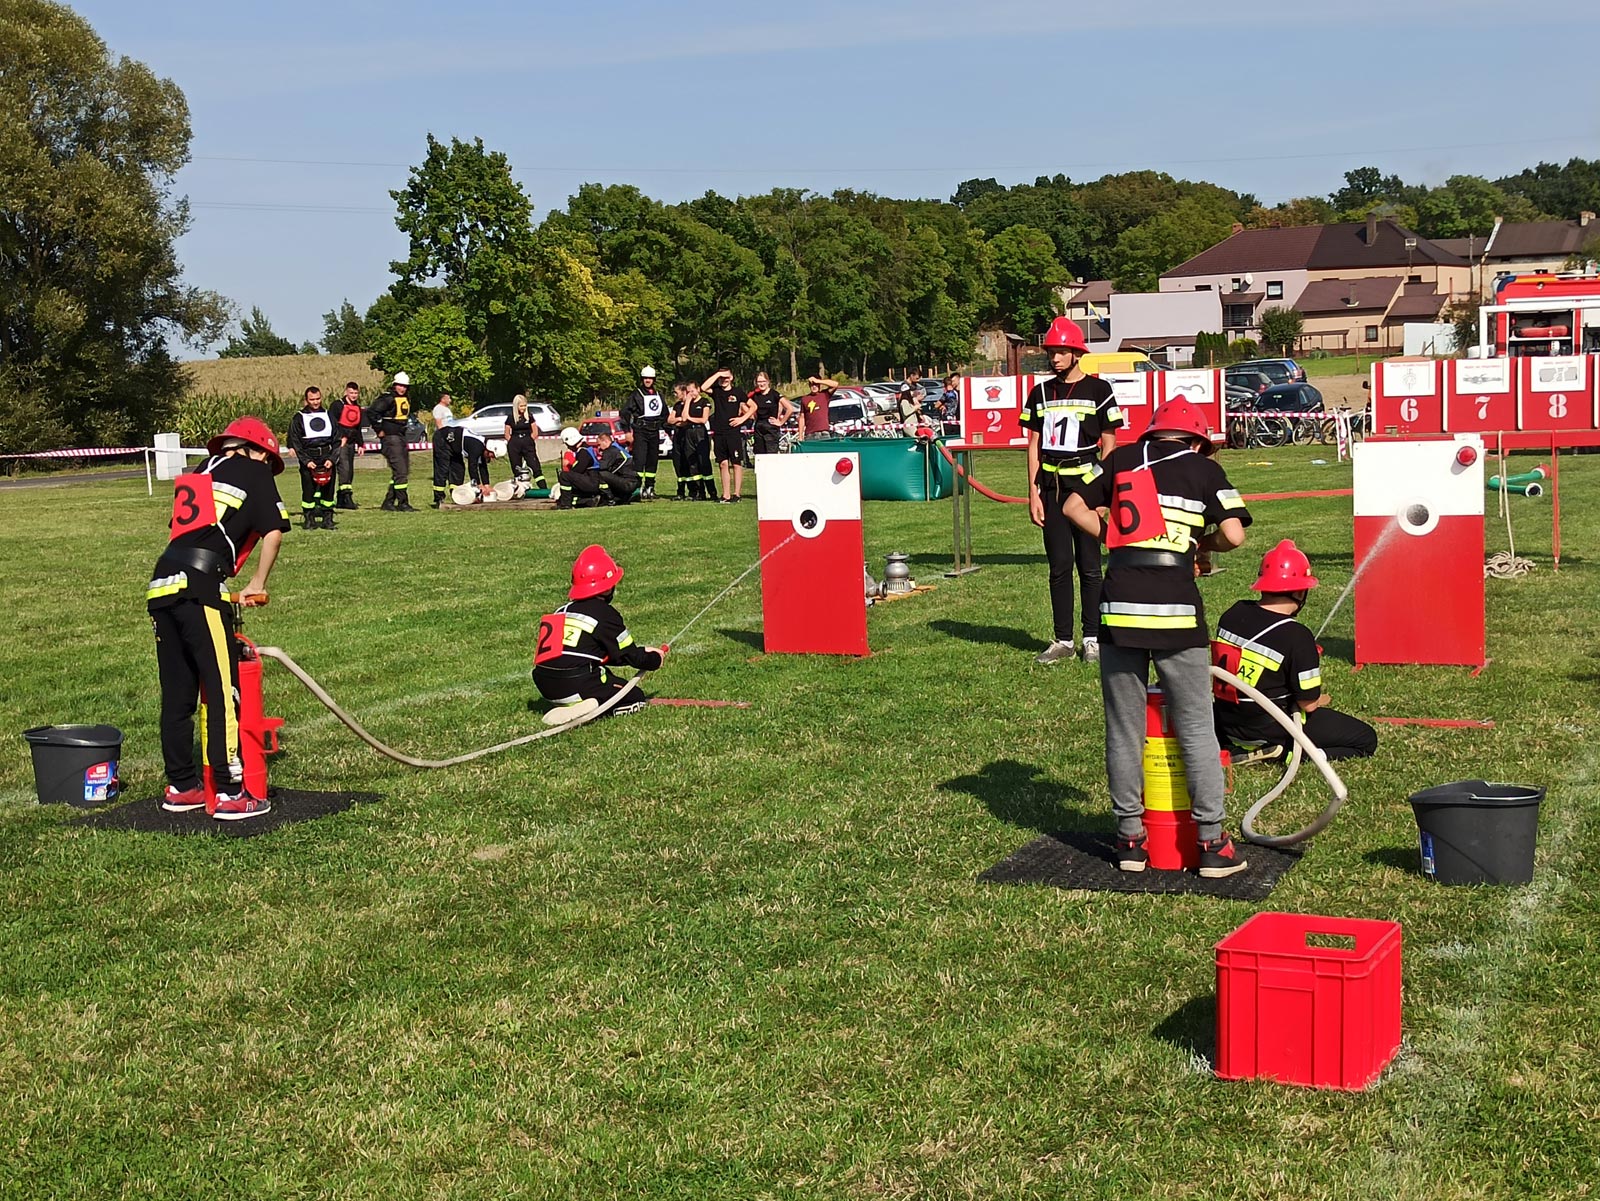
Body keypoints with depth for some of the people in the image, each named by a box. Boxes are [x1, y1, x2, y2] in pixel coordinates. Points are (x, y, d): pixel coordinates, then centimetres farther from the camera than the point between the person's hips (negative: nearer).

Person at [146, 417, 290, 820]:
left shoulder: (198, 475, 28)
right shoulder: (253, 471, 10)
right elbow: (273, 532, 4)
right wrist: (258, 584, 16)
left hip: (162, 585, 7)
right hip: (199, 586, -7)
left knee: (176, 692, 13)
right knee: (222, 690, -5)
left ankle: (181, 786, 21)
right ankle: (229, 793, -5)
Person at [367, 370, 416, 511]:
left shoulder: (406, 399, 14)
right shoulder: (388, 398, -13)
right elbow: (371, 412, -20)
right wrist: (379, 430, -15)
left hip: (401, 438, 9)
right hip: (390, 438, -9)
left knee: (404, 471, 11)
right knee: (400, 471, -11)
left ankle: (388, 502, 17)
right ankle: (403, 503, -8)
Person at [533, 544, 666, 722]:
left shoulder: (563, 610, 18)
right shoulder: (605, 614, -4)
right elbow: (632, 657, 3)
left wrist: (642, 653, 30)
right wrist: (656, 659, 24)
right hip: (577, 686, -8)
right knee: (637, 699, 8)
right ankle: (591, 708, -16)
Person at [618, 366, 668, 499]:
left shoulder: (658, 395, 15)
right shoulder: (636, 394, -2)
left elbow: (665, 415, 25)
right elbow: (624, 412, -6)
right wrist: (627, 431, -11)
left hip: (654, 432, 6)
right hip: (640, 432, -6)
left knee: (653, 460, 9)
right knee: (639, 460, -14)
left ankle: (649, 488, 16)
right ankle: (638, 487, -15)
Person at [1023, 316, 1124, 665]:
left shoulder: (1098, 390, -1)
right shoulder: (1041, 393, 11)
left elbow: (1108, 446, -1)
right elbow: (1034, 446, 12)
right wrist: (1033, 492, 5)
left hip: (1085, 482, -4)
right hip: (1050, 485, 4)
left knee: (1089, 567, 1)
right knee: (1059, 567, 7)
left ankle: (1093, 639, 8)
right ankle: (1062, 640, 13)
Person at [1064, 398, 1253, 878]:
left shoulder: (1122, 459, 14)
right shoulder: (1204, 468, 6)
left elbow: (1074, 507, 18)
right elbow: (1233, 535, -3)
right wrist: (1199, 541, 16)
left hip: (1119, 608, 2)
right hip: (1175, 610, -2)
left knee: (1123, 729, 11)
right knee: (1195, 728, 7)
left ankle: (1130, 838, 17)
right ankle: (1211, 842, 10)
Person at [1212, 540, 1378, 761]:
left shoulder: (1233, 614, -5)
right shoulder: (1297, 637, -23)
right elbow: (1309, 703, -17)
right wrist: (1320, 700, 8)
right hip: (1269, 731, -8)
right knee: (1366, 740, -1)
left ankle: (1237, 749, 16)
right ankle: (1287, 752, -11)